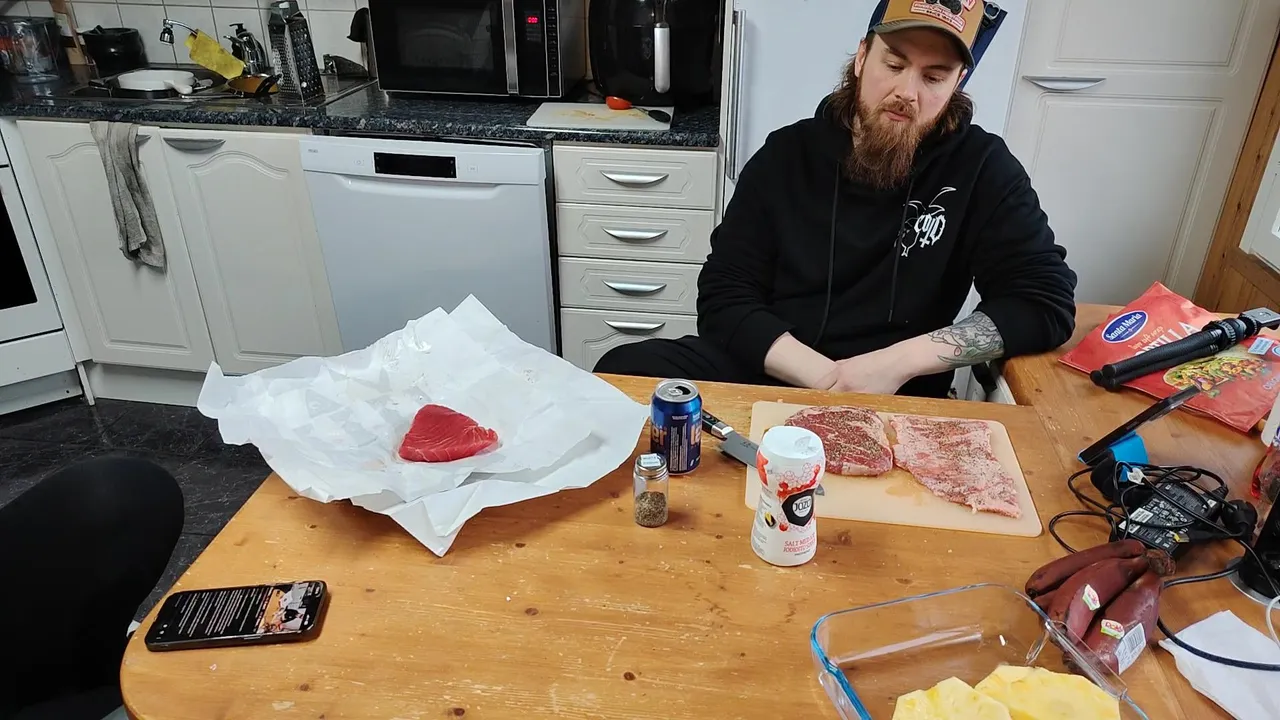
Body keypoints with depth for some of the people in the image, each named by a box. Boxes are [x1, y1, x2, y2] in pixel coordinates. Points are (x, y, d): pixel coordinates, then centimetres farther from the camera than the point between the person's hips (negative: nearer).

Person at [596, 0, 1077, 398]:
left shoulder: (981, 168, -1)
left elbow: (1047, 303, -5)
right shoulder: (789, 153, 2)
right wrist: (829, 378, -18)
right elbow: (724, 299, -3)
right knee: (623, 371, -23)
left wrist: (900, 360, -18)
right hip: (763, 372, 2)